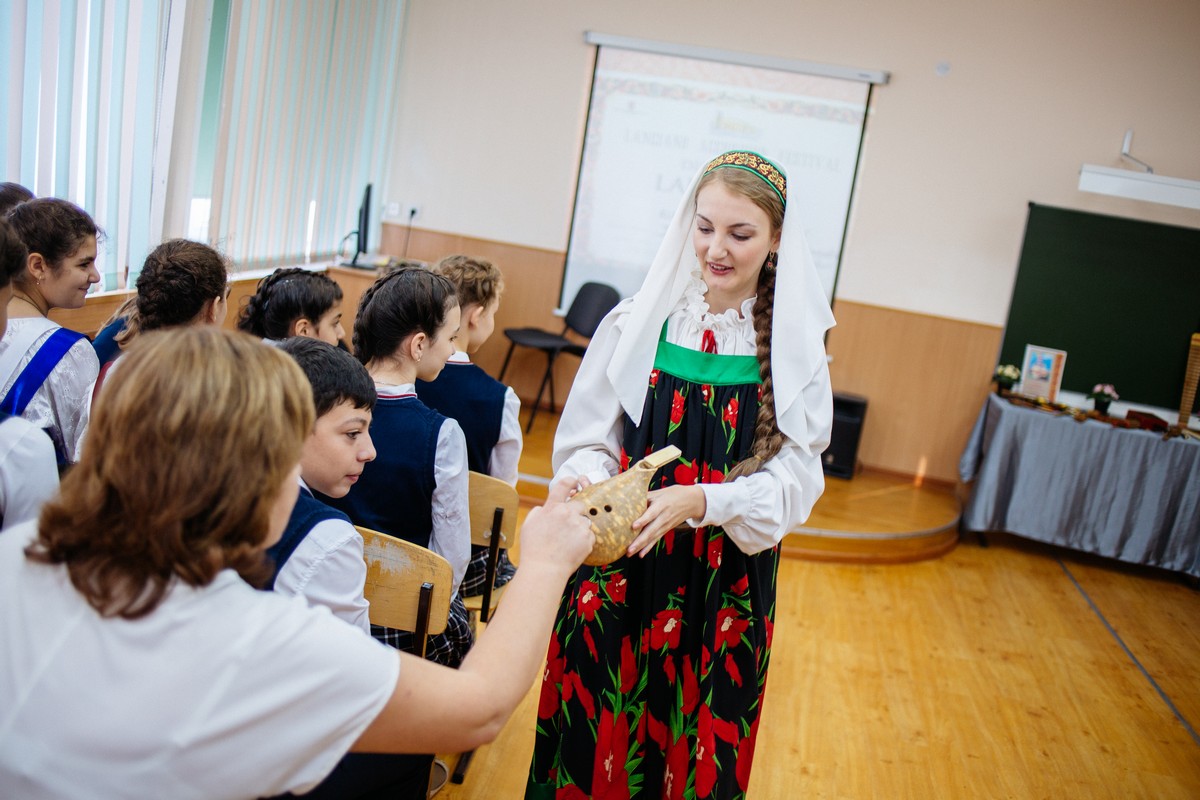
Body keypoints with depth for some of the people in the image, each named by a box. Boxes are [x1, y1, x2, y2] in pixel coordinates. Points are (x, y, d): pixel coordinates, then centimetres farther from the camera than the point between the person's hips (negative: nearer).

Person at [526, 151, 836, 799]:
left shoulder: (794, 351, -5)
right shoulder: (636, 322, -5)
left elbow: (793, 481, -8)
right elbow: (586, 439, -2)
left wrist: (699, 501, -24)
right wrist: (594, 486, -23)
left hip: (726, 582, 0)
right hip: (618, 566, 0)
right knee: (590, 739, 12)